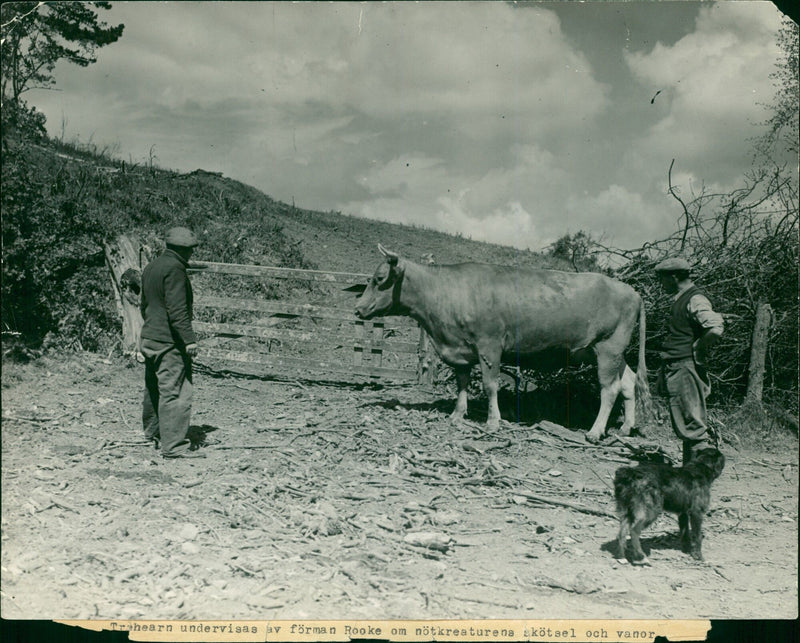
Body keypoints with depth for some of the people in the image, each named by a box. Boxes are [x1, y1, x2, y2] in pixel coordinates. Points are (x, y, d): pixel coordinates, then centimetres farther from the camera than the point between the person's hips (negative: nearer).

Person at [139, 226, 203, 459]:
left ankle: (152, 434, 35)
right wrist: (189, 339, -21)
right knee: (176, 392, -10)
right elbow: (177, 309, -21)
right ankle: (174, 445, -12)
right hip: (169, 342, -10)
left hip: (149, 337, 10)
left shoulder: (151, 267, 16)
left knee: (153, 388, 20)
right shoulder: (174, 268, -15)